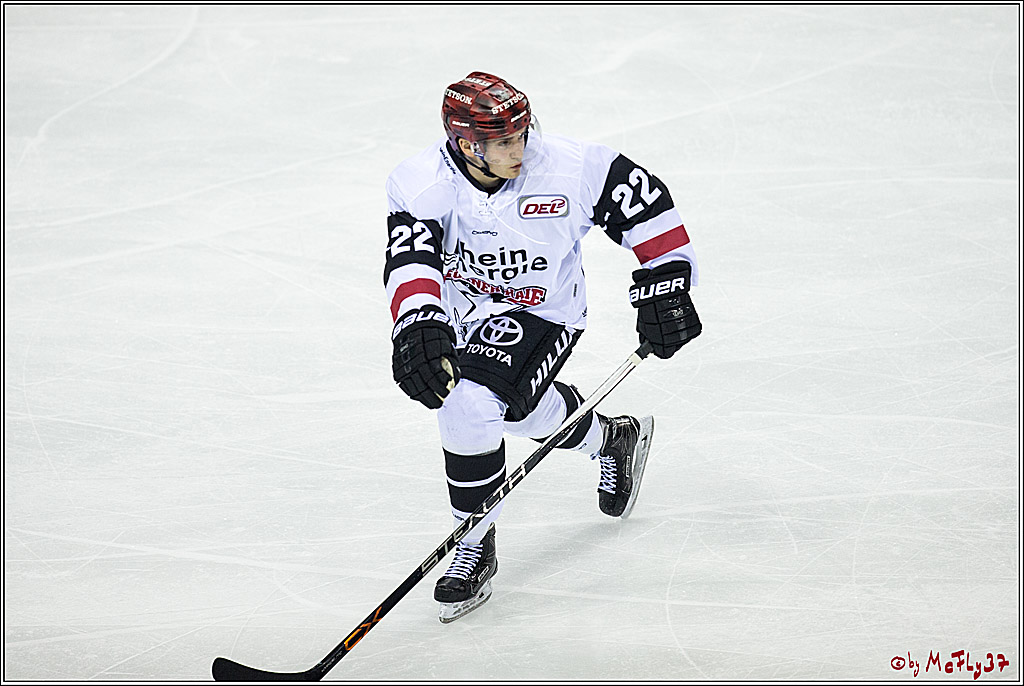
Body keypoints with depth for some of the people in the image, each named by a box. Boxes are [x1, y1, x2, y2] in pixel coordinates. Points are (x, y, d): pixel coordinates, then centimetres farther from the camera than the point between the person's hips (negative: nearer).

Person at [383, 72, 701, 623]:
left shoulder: (565, 168, -26)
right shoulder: (423, 183, -25)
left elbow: (643, 199, -12)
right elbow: (409, 257, -40)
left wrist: (663, 283, -12)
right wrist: (417, 325, -59)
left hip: (541, 313, -4)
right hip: (462, 310, 4)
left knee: (470, 404, -25)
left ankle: (476, 548, -7)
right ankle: (612, 438, 55)